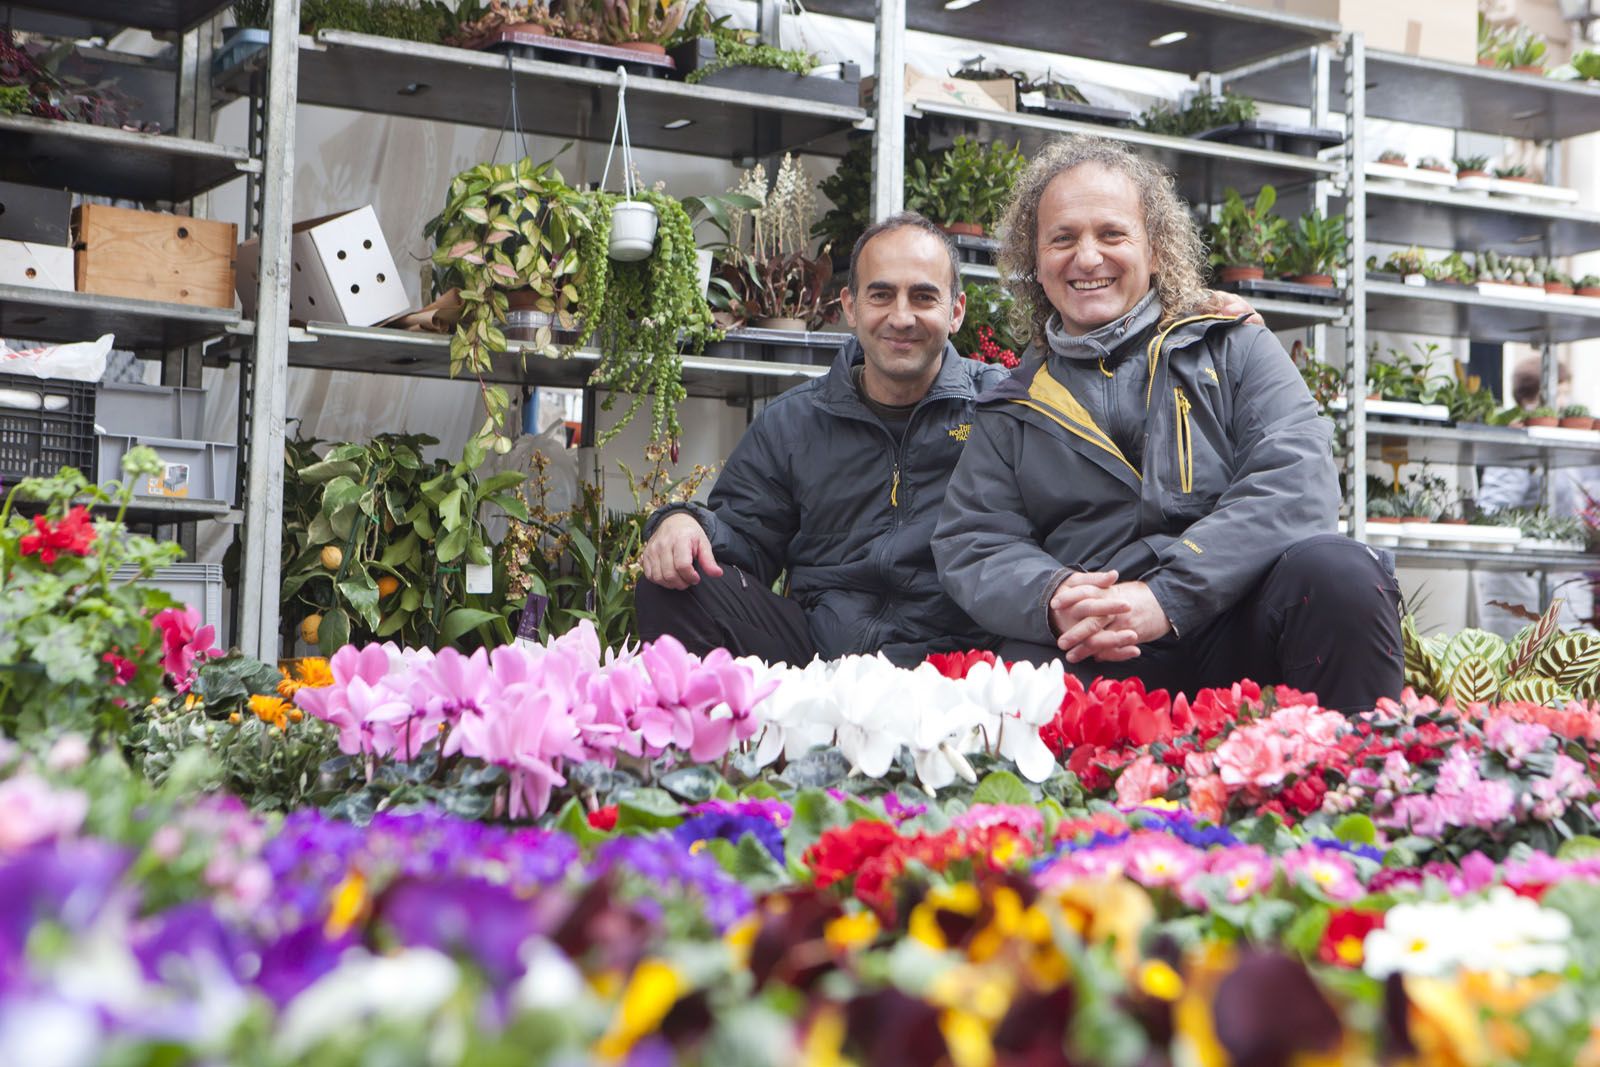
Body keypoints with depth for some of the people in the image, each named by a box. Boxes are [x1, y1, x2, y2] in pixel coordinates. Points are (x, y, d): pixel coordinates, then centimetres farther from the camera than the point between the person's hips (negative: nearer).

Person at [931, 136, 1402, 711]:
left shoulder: (1232, 346, 14)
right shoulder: (1012, 410, 21)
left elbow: (1298, 483, -1)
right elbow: (971, 546, 11)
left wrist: (1168, 596, -15)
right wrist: (1051, 600, -14)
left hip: (1244, 631, 2)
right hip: (1094, 660, -1)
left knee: (1336, 570, -30)